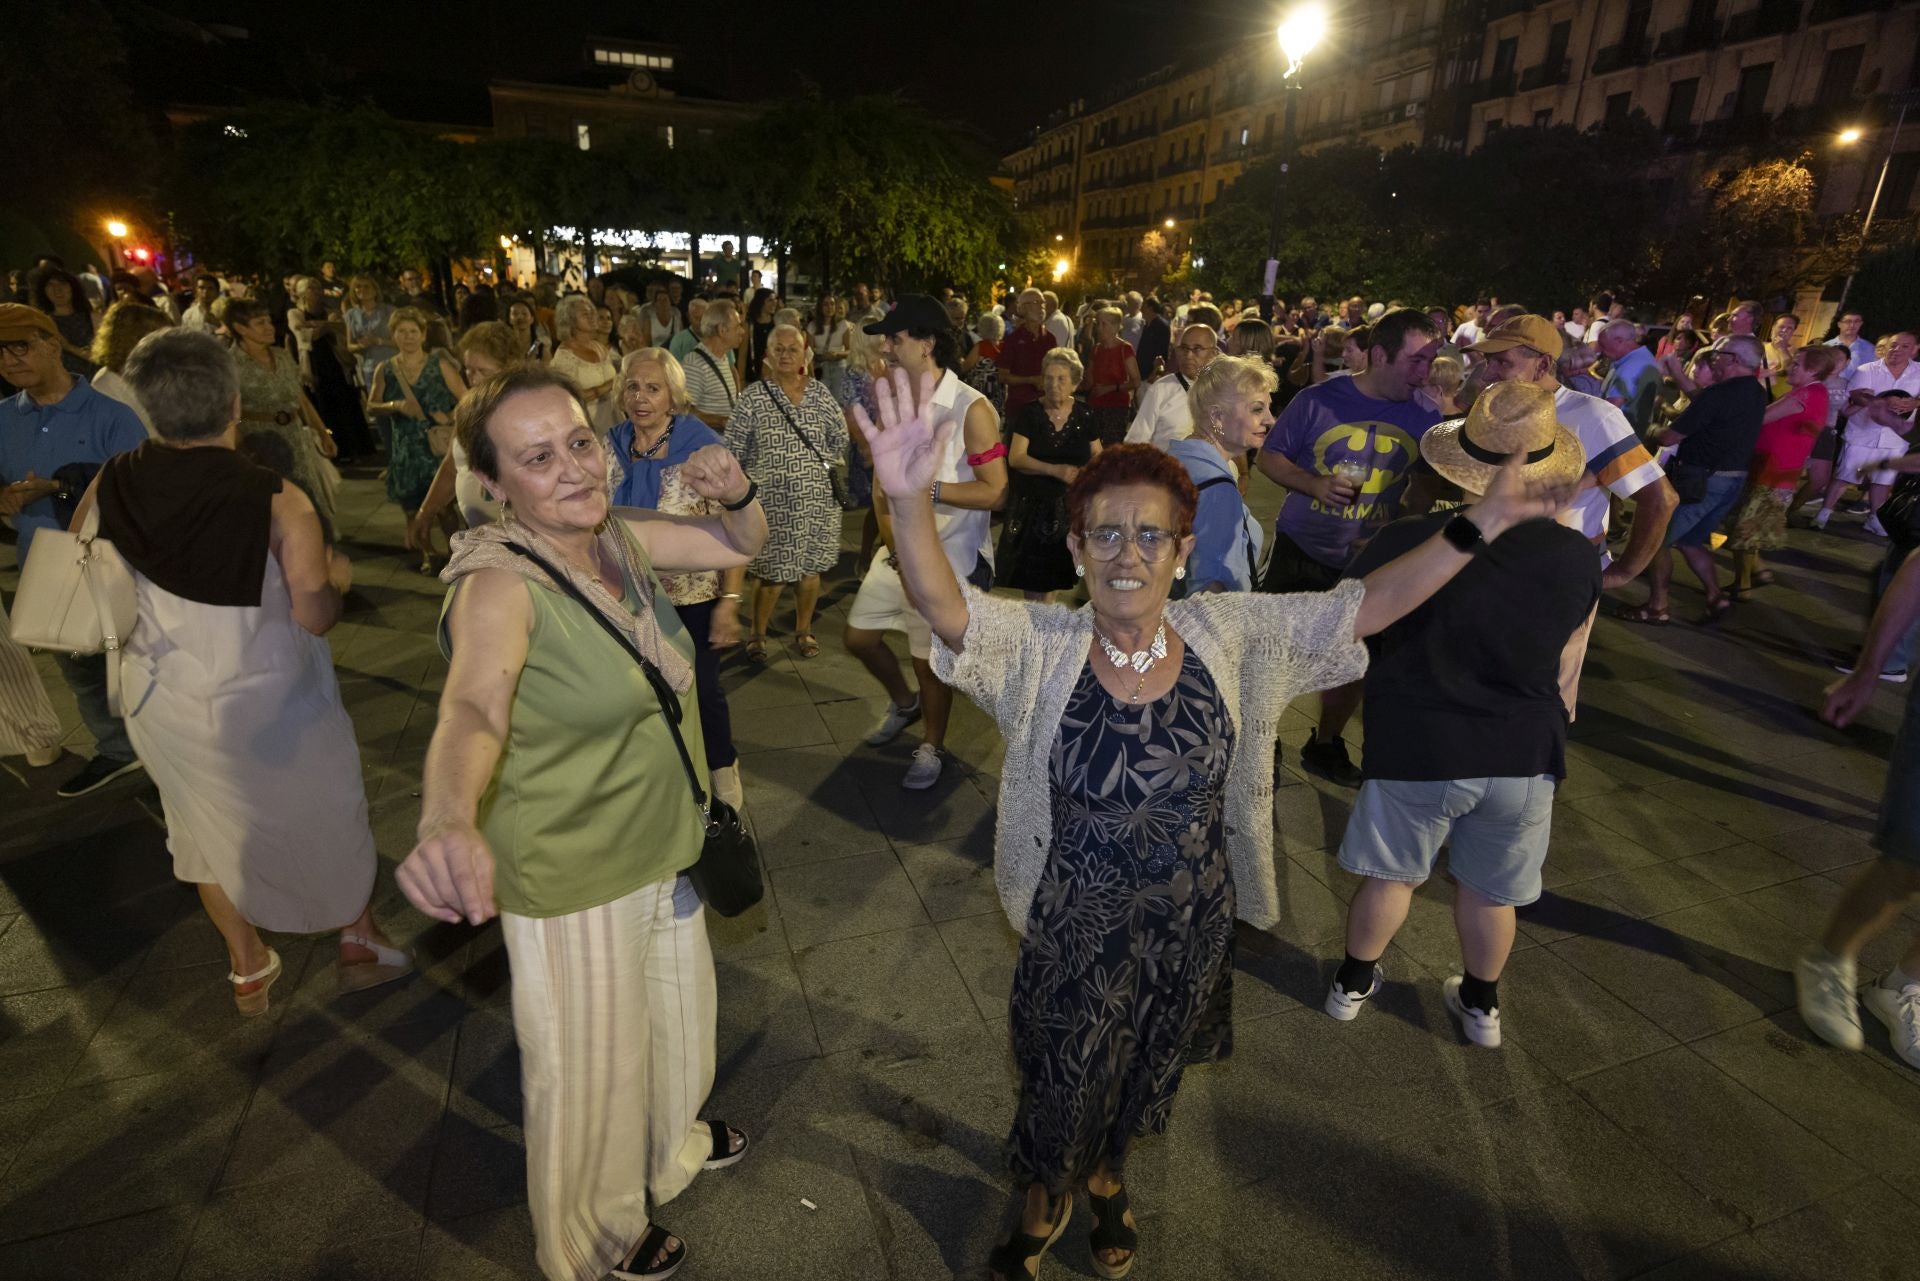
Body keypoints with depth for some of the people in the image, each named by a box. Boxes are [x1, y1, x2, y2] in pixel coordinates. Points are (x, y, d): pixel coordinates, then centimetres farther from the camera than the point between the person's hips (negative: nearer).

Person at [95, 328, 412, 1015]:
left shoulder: (110, 485, -10)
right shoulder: (278, 501, -23)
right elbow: (316, 617, -22)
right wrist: (335, 575, -2)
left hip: (163, 696, 5)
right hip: (268, 700, -4)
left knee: (211, 826, 24)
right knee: (327, 816, 17)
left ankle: (247, 968, 41)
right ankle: (361, 945, 34)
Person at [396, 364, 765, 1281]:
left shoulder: (618, 537, -6)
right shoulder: (499, 583, -26)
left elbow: (742, 546, 3)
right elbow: (472, 706, -44)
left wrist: (734, 493, -20)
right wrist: (449, 821, -64)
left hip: (661, 847, 7)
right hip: (571, 882, -6)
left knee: (677, 1026, 30)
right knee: (590, 1075, 18)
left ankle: (671, 1142, 62)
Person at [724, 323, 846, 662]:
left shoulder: (819, 392, 5)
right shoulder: (753, 396, -3)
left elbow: (840, 439, 10)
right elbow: (733, 450, -1)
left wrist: (818, 465, 5)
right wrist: (761, 472, -1)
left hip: (816, 498, 3)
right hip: (772, 500, -3)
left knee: (809, 568, 11)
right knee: (772, 573, 1)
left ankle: (803, 631, 30)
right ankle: (758, 634, 23)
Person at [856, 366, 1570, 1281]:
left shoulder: (1231, 635, -12)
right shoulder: (1041, 647, -21)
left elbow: (1369, 605, -9)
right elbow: (943, 606, -37)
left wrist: (1477, 527, -20)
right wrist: (910, 500, -55)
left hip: (1191, 926, 3)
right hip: (1076, 929, -3)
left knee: (1144, 1076, 30)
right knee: (1061, 1083, 22)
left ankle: (1106, 1173, 64)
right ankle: (1043, 1200, 57)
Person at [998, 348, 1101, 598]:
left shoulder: (1085, 415, 3)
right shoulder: (1030, 413, -2)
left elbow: (1097, 455, 11)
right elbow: (1016, 458, -10)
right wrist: (1056, 470, -22)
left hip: (1074, 505, 1)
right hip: (1035, 505, -1)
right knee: (1034, 576, 0)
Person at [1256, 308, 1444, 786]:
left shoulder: (1425, 416, -4)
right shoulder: (1319, 401, -11)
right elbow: (1268, 456, -6)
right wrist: (1314, 484, -22)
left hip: (1368, 561, 3)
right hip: (1299, 549, -3)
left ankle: (1325, 744, 36)